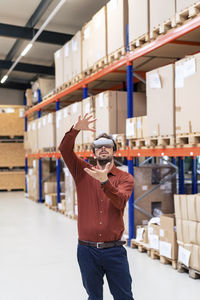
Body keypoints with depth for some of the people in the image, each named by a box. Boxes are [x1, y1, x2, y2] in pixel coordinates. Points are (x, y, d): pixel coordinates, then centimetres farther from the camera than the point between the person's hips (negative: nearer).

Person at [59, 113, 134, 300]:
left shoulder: (125, 178, 0)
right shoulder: (83, 172, 4)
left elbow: (120, 202, -19)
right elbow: (64, 150, -9)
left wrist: (104, 181, -34)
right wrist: (76, 129, -25)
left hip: (114, 250, -1)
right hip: (87, 249, 1)